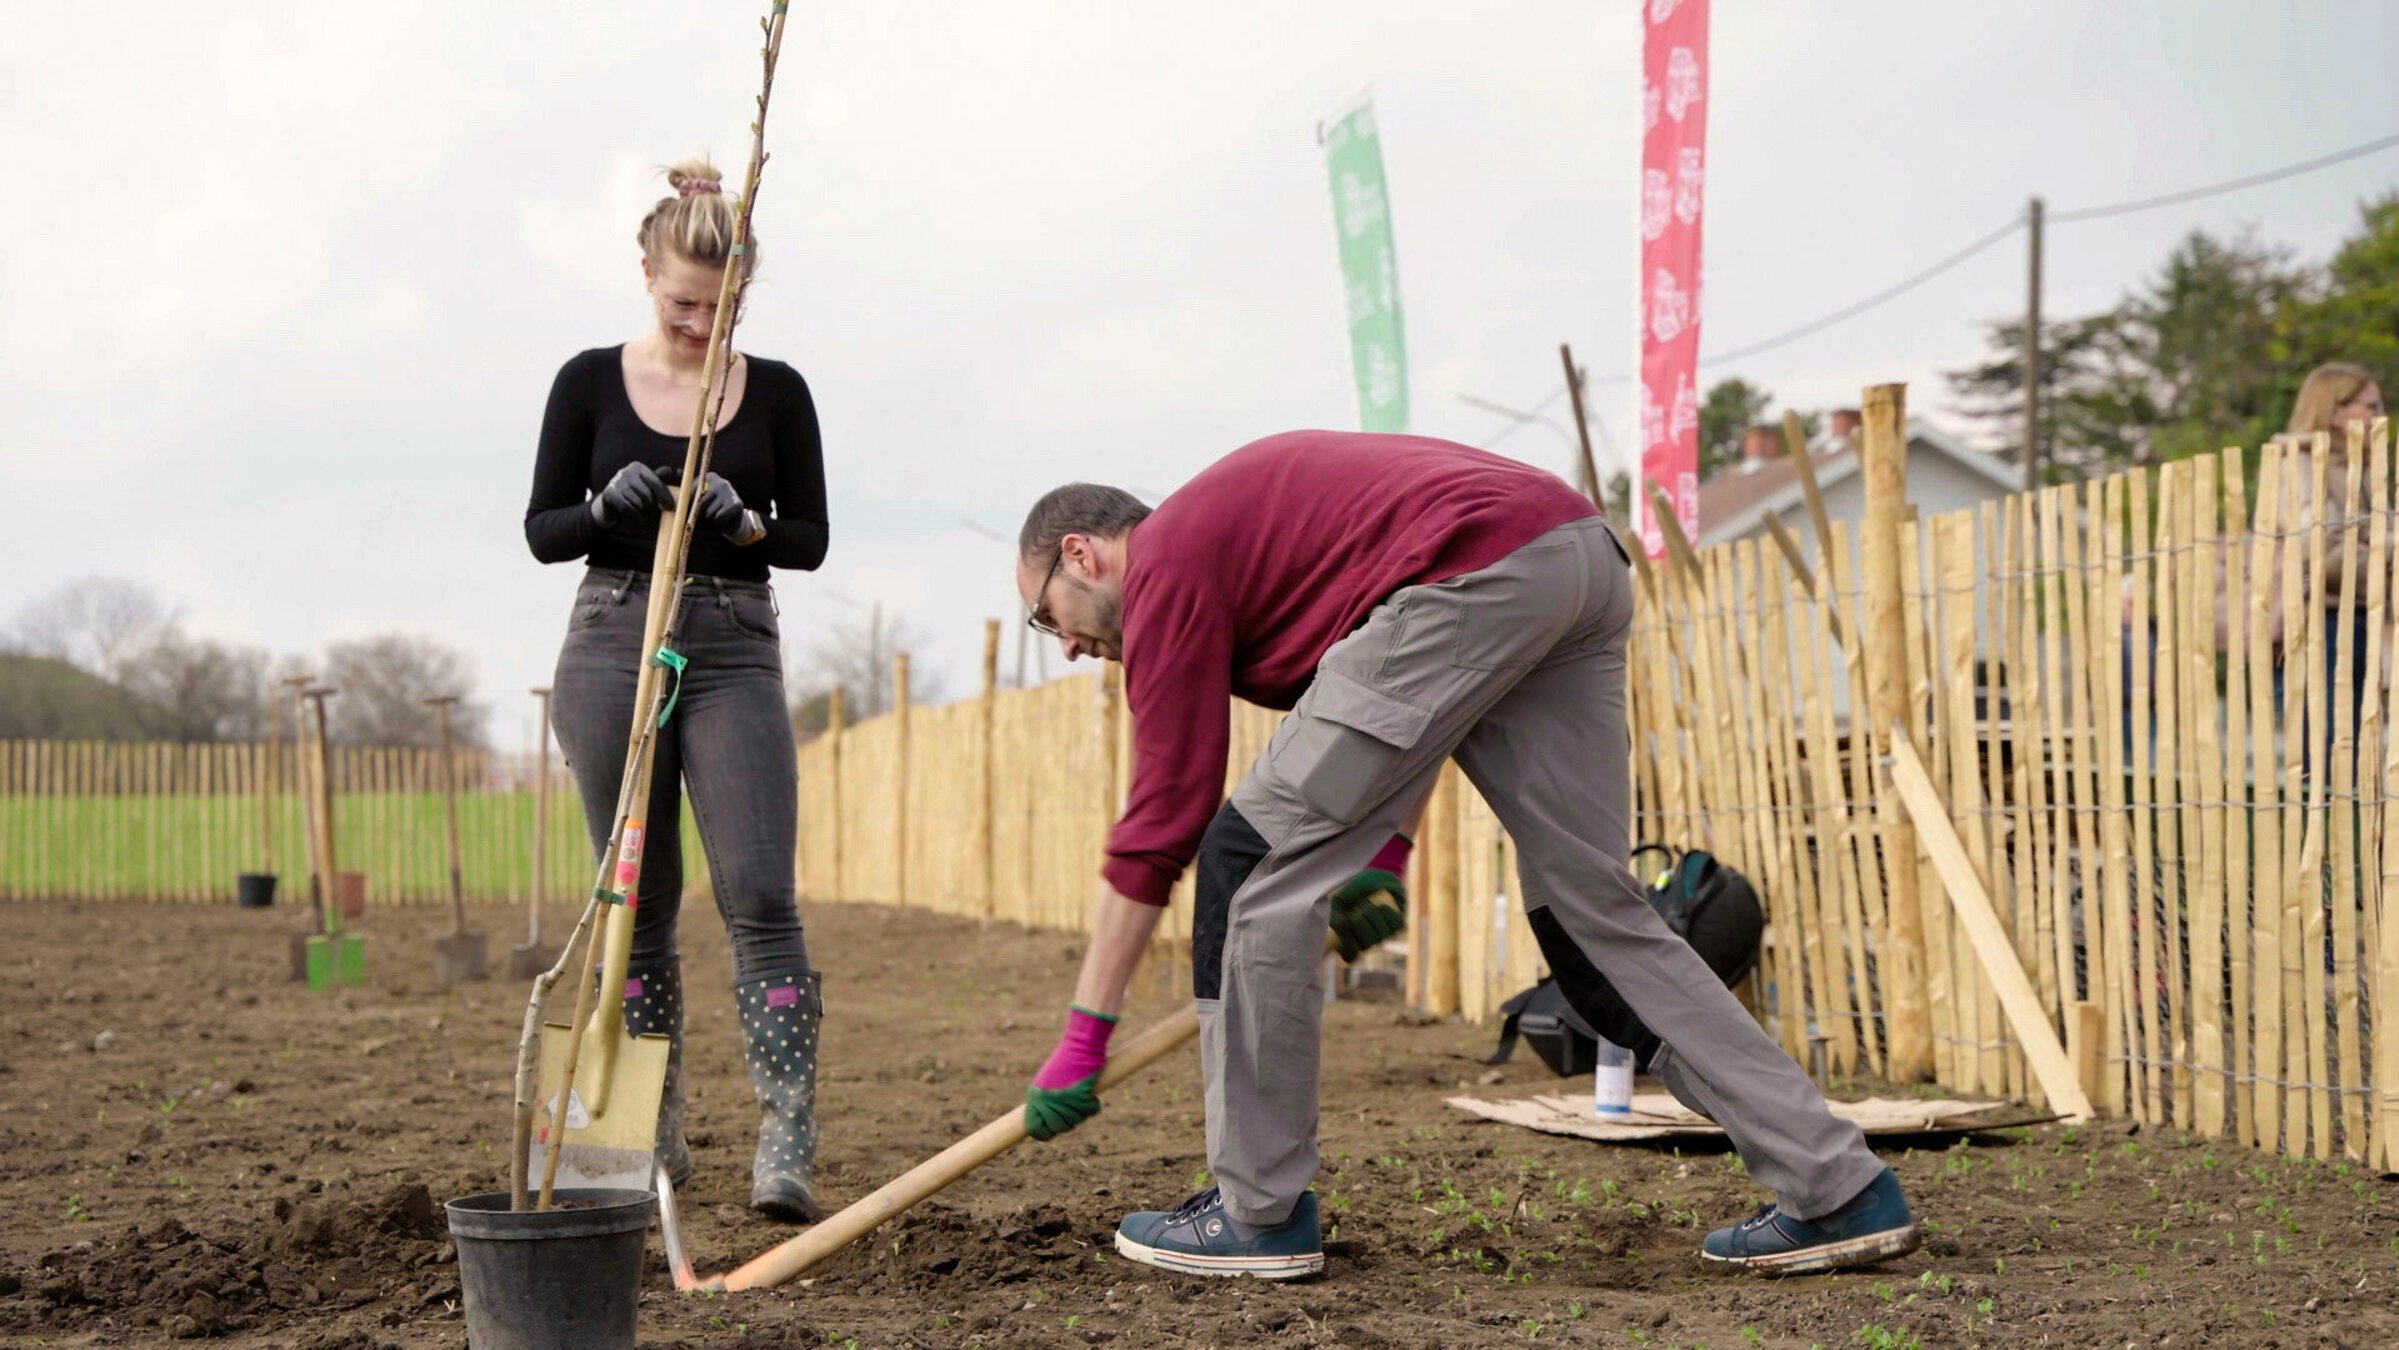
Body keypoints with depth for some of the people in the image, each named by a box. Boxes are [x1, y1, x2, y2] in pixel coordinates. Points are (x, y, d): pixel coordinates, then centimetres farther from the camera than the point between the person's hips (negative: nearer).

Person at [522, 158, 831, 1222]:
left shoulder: (776, 393, 4)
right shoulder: (591, 383, 3)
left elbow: (810, 539, 5)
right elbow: (541, 532, 3)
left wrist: (742, 524, -16)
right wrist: (608, 505, -17)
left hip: (735, 655, 0)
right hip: (612, 651, 1)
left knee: (759, 895, -12)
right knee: (640, 903, 6)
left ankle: (787, 1143, -16)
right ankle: (657, 1132, 17)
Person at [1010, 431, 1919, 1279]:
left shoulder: (1166, 562, 6)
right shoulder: (1230, 513, 32)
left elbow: (1161, 818, 2)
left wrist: (1080, 1036, 6)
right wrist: (1381, 858, 23)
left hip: (1476, 572, -10)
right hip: (1586, 559, 10)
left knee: (1252, 859, 0)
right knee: (1592, 910, 13)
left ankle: (1256, 1215, 6)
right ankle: (1837, 1190, 13)